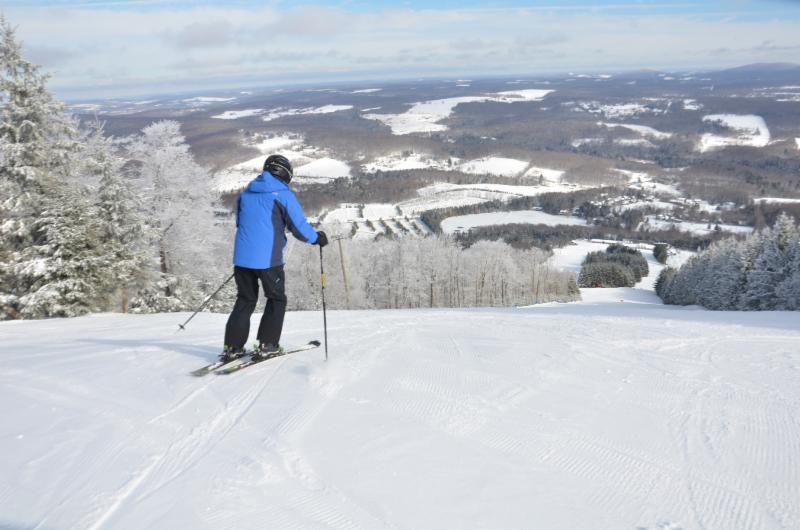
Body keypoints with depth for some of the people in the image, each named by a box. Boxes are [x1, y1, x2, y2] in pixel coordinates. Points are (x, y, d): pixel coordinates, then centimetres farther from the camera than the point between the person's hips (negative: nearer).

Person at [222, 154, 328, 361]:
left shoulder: (246, 193, 13)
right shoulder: (283, 194, -5)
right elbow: (299, 227, -6)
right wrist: (317, 238, 12)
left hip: (242, 257, 5)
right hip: (268, 259, -5)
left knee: (245, 300, 16)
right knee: (277, 300, 14)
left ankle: (232, 347, 10)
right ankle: (267, 344, 9)